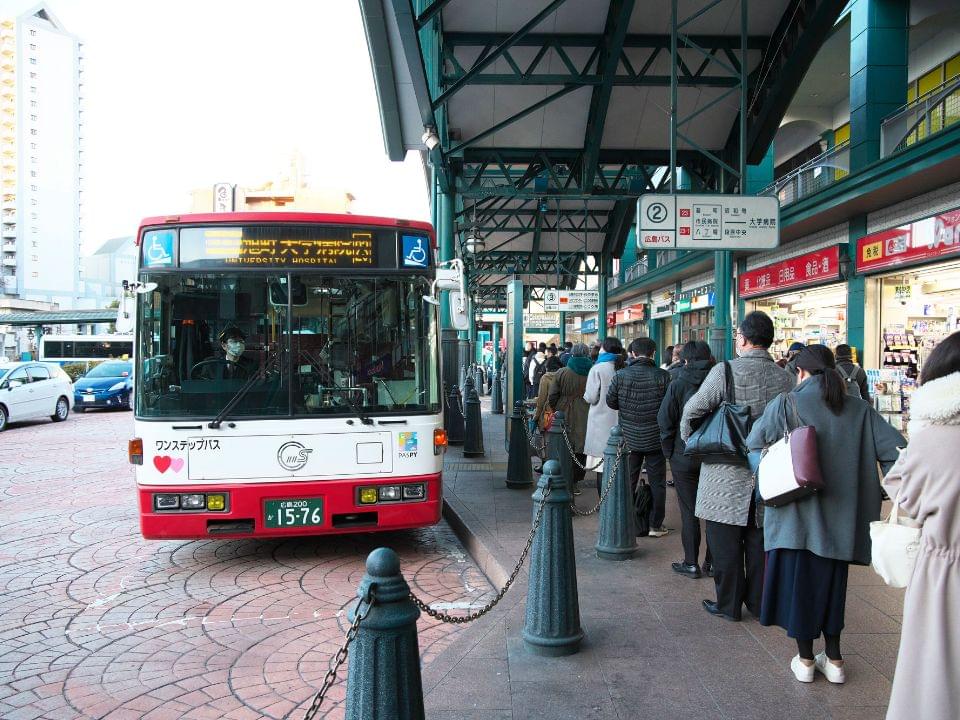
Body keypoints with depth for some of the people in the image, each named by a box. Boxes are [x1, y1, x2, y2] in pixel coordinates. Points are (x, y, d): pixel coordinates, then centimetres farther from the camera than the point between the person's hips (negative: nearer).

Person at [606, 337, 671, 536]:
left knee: (628, 481, 14)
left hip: (629, 437, 2)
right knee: (657, 482, 10)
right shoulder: (663, 376, -12)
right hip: (656, 437, -1)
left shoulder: (621, 376, -8)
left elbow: (610, 402, -1)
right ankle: (656, 525, 15)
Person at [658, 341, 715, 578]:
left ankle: (691, 563, 10)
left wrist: (669, 450, 1)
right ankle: (713, 561, 20)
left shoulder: (678, 384, -10)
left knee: (689, 510, 6)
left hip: (685, 457, -3)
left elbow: (665, 420, -11)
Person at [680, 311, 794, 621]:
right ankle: (760, 601, 26)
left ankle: (728, 604, 16)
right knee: (760, 538, 15)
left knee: (725, 541, 7)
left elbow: (691, 412, -9)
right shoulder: (786, 378, 0)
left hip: (727, 473, -4)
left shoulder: (725, 371, -14)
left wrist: (692, 444, 9)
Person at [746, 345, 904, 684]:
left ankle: (805, 659, 20)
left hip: (796, 513, -3)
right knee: (830, 583, 18)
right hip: (837, 515, 4)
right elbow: (896, 449, -4)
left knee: (798, 580, 10)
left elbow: (753, 444, -8)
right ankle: (833, 659, 26)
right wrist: (886, 489, 7)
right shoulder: (859, 410, 0)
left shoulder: (786, 404, -10)